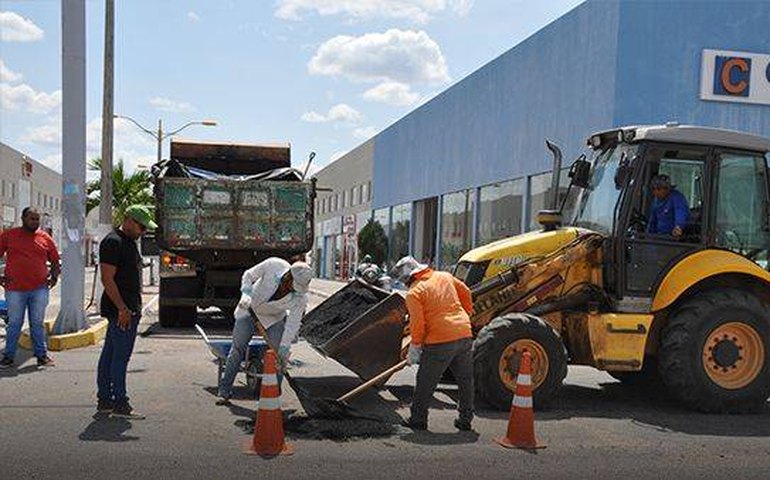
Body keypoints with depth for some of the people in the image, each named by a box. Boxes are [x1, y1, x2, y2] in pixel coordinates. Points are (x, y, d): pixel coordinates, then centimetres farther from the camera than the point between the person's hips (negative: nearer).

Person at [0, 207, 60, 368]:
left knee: (38, 323, 8)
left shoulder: (45, 238, 8)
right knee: (14, 324, 7)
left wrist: (54, 276, 3)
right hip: (15, 289, -1)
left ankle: (42, 355, 16)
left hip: (39, 289, 1)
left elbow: (55, 261, 16)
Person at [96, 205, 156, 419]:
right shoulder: (113, 242, -13)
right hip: (121, 310, -10)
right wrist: (122, 309, -21)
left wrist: (133, 309, 22)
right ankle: (120, 404, -2)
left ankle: (104, 401, 18)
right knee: (120, 357, -7)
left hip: (129, 309, 10)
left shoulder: (129, 242, 18)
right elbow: (107, 279, -19)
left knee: (109, 354, 13)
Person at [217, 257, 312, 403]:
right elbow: (248, 275, -16)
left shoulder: (300, 297, -28)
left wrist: (284, 347, -30)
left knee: (278, 355, -8)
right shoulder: (273, 265, -31)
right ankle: (224, 392, 8)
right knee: (237, 349, -1)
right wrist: (246, 294, -31)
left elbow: (293, 323, -24)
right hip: (250, 309, 0)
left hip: (274, 318, 1)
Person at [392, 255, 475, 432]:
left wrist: (415, 347, 0)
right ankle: (465, 419, 21)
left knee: (425, 383, 8)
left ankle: (418, 419, 14)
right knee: (466, 380, 15)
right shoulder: (445, 276, 12)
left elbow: (417, 323, -11)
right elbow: (465, 293, 22)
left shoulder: (414, 293, -6)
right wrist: (466, 313, 36)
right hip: (464, 336, 6)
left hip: (440, 342, -6)